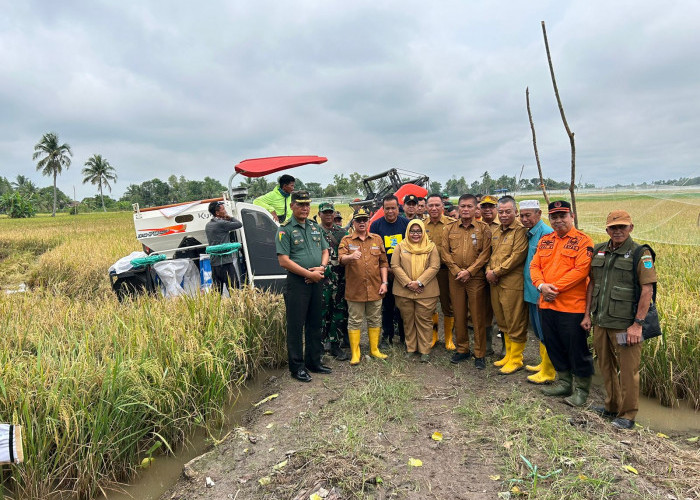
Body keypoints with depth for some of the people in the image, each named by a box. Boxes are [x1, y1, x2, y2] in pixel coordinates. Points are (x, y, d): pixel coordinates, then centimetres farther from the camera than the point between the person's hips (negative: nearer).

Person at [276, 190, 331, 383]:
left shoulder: (315, 227, 13)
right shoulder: (285, 229, -7)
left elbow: (325, 251, 16)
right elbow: (284, 261, -14)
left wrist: (321, 268, -5)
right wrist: (308, 274, -15)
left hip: (316, 281, 6)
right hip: (297, 282, -6)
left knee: (315, 323, 14)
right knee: (296, 325, 0)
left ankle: (314, 361, 27)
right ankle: (297, 367, 11)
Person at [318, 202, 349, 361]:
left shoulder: (342, 232, 13)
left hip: (341, 280, 4)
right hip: (322, 279, -3)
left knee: (341, 312, 5)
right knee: (322, 313, 0)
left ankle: (335, 344, 17)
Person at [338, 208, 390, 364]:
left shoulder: (377, 239, 11)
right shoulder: (346, 240, 2)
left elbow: (383, 262, 11)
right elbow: (341, 258, -15)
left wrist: (384, 282, 2)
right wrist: (351, 256, -38)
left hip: (375, 289, 3)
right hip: (355, 289, -3)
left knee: (375, 320, 12)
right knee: (354, 321, 4)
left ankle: (374, 349, 27)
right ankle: (355, 353, 15)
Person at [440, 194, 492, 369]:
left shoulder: (483, 228, 2)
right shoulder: (449, 228, 9)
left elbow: (485, 253, -5)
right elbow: (444, 252, 4)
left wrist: (469, 271, -12)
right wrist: (457, 271, -7)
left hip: (476, 277, -2)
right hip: (455, 278, 3)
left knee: (478, 316, 1)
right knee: (459, 315, 9)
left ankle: (480, 354, 12)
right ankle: (462, 349, 23)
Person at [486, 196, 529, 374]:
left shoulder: (520, 230, -9)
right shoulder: (496, 231, 16)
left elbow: (517, 256, -17)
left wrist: (496, 272, -14)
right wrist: (489, 271, 4)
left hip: (513, 284, -8)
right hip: (495, 284, 8)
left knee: (515, 323, 1)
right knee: (503, 322, 17)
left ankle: (516, 359, 14)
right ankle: (508, 355, 31)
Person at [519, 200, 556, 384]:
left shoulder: (545, 233, -17)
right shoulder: (530, 233, 13)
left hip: (541, 292, -10)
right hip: (532, 292, 10)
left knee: (545, 333, 0)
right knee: (539, 331, 20)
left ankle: (548, 373, 12)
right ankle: (544, 364, 35)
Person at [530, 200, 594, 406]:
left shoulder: (582, 240, -7)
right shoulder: (545, 240, 13)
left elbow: (581, 270, -17)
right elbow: (535, 265, 9)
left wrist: (555, 287, -17)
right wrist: (541, 285, -10)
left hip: (572, 306, -7)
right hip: (547, 304, 7)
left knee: (577, 348, 3)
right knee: (554, 346, 16)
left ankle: (581, 389, 20)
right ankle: (564, 383, 33)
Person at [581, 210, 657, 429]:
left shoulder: (641, 253, -8)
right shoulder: (599, 251, 9)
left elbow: (647, 291, -13)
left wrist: (638, 324, -16)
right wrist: (587, 314, 11)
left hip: (625, 324, -6)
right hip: (600, 321, 6)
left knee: (628, 370, 3)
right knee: (606, 366, 18)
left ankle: (628, 415, 18)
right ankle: (612, 406, 35)